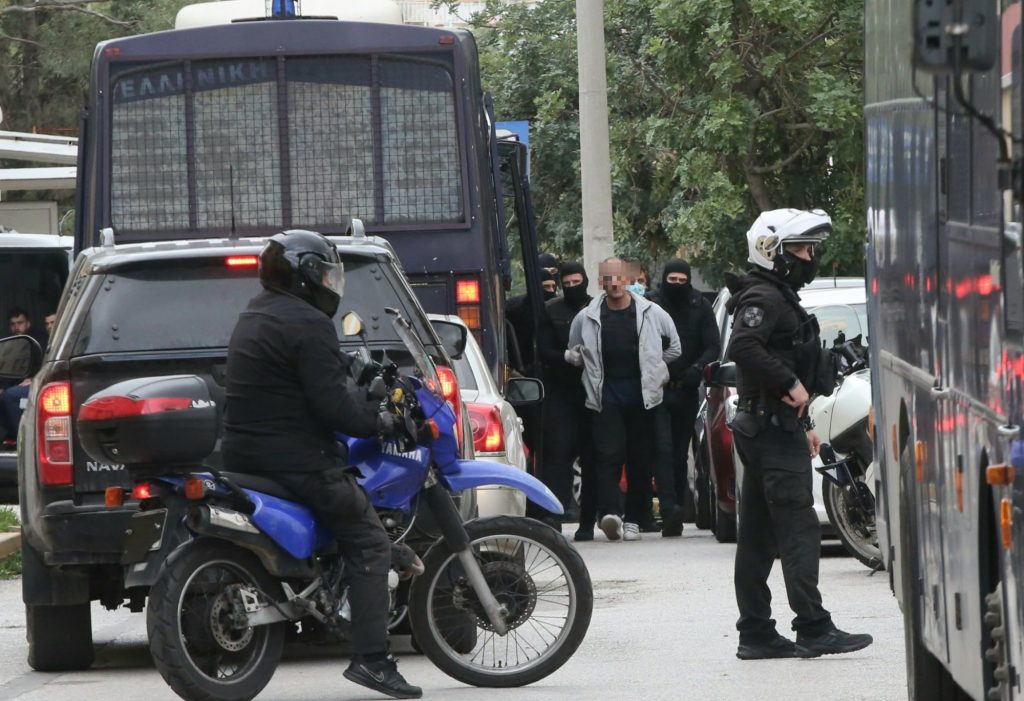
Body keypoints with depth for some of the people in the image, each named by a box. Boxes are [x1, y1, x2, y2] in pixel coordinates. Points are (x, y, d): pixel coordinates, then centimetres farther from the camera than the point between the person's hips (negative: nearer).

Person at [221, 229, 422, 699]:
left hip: (246, 457, 10)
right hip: (298, 461, -10)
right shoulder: (308, 325, -15)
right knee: (369, 544, -6)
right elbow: (332, 405, -20)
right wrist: (379, 422, -7)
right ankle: (371, 658, -14)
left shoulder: (252, 321, 17)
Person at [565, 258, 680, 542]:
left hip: (642, 395, 1)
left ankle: (633, 519, 10)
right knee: (608, 455, -14)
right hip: (605, 396, -1)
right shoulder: (587, 318, 3)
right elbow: (574, 354, 20)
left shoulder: (651, 313, 2)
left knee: (640, 459, 3)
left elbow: (673, 347, 17)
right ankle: (610, 512, -26)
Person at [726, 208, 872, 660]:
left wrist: (803, 424, 28)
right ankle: (813, 629, -13)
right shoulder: (763, 298, -12)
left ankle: (756, 634, 11)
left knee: (759, 536, 9)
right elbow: (742, 347, -30)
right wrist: (790, 384, -25)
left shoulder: (780, 298, 22)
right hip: (771, 427, -11)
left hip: (775, 425, 11)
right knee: (799, 529, -11)